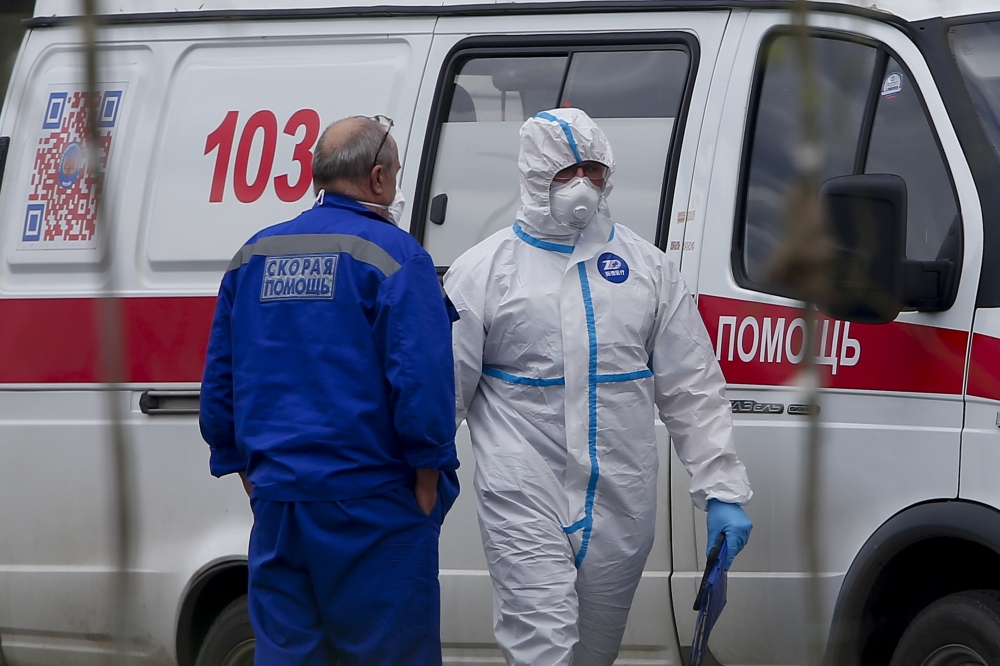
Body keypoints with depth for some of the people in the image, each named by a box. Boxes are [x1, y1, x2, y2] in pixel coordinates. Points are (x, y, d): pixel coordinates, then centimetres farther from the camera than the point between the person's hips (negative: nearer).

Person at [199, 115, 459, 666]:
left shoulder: (252, 257, 12)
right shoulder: (393, 255, -8)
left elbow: (219, 383, 15)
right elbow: (422, 380, -16)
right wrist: (427, 484, -7)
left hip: (276, 505, 6)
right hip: (371, 506, -6)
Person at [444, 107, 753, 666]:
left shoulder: (648, 268, 12)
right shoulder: (484, 269, 4)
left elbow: (694, 391, 11)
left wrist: (723, 492, 4)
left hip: (621, 505, 4)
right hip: (523, 497, -4)